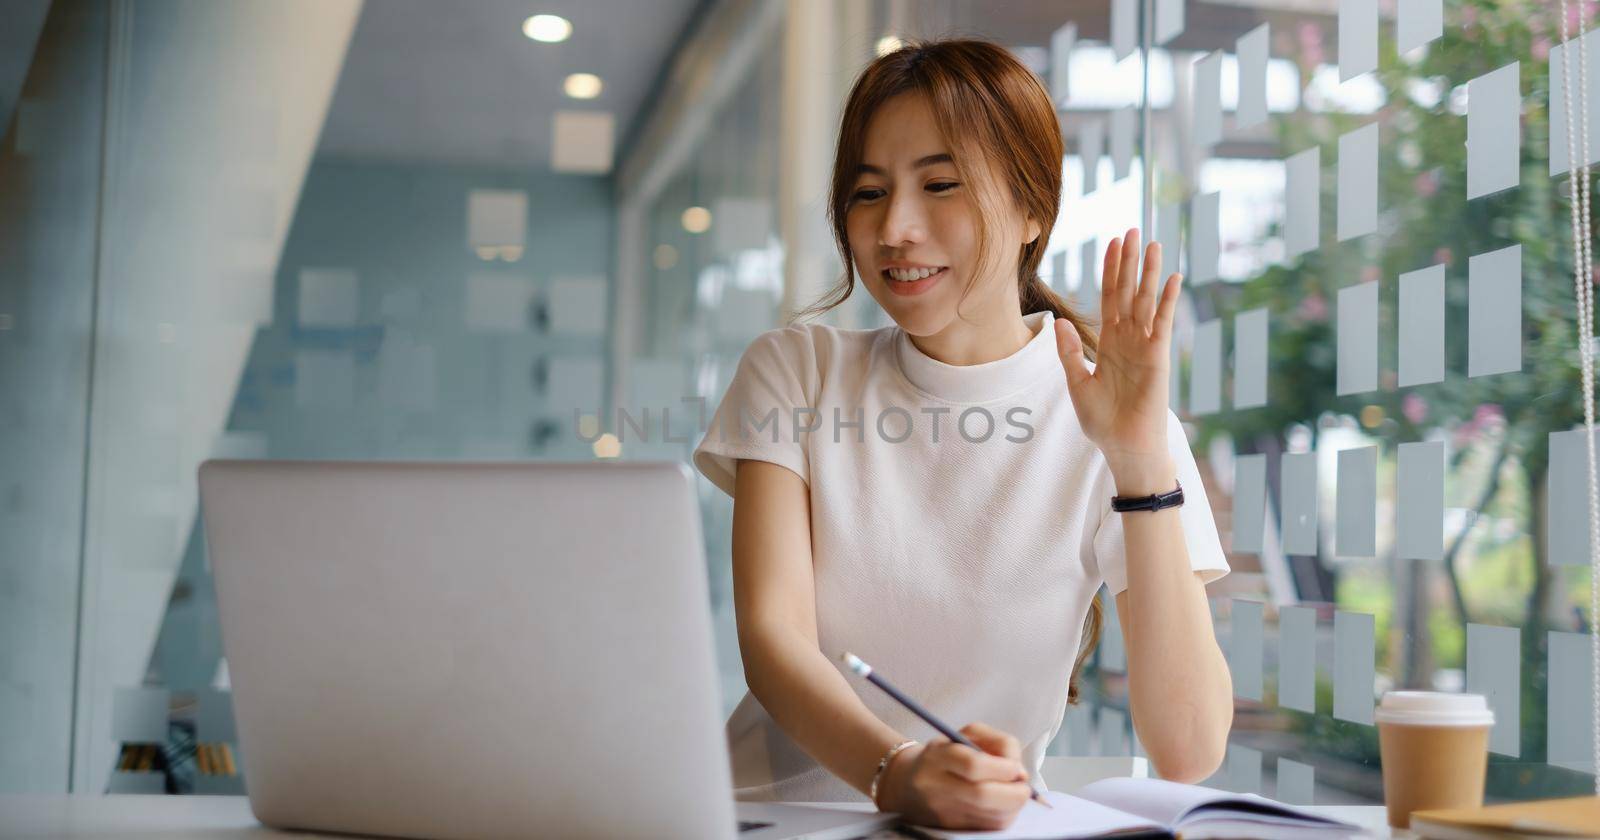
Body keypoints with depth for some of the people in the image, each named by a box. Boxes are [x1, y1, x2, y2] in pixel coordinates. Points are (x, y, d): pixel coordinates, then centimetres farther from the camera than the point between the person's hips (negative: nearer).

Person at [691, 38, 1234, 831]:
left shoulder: (1103, 424, -1)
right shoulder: (795, 372, 5)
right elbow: (771, 636, -7)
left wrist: (1142, 463, -20)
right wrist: (897, 771, -26)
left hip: (978, 827, -2)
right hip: (770, 810, 3)